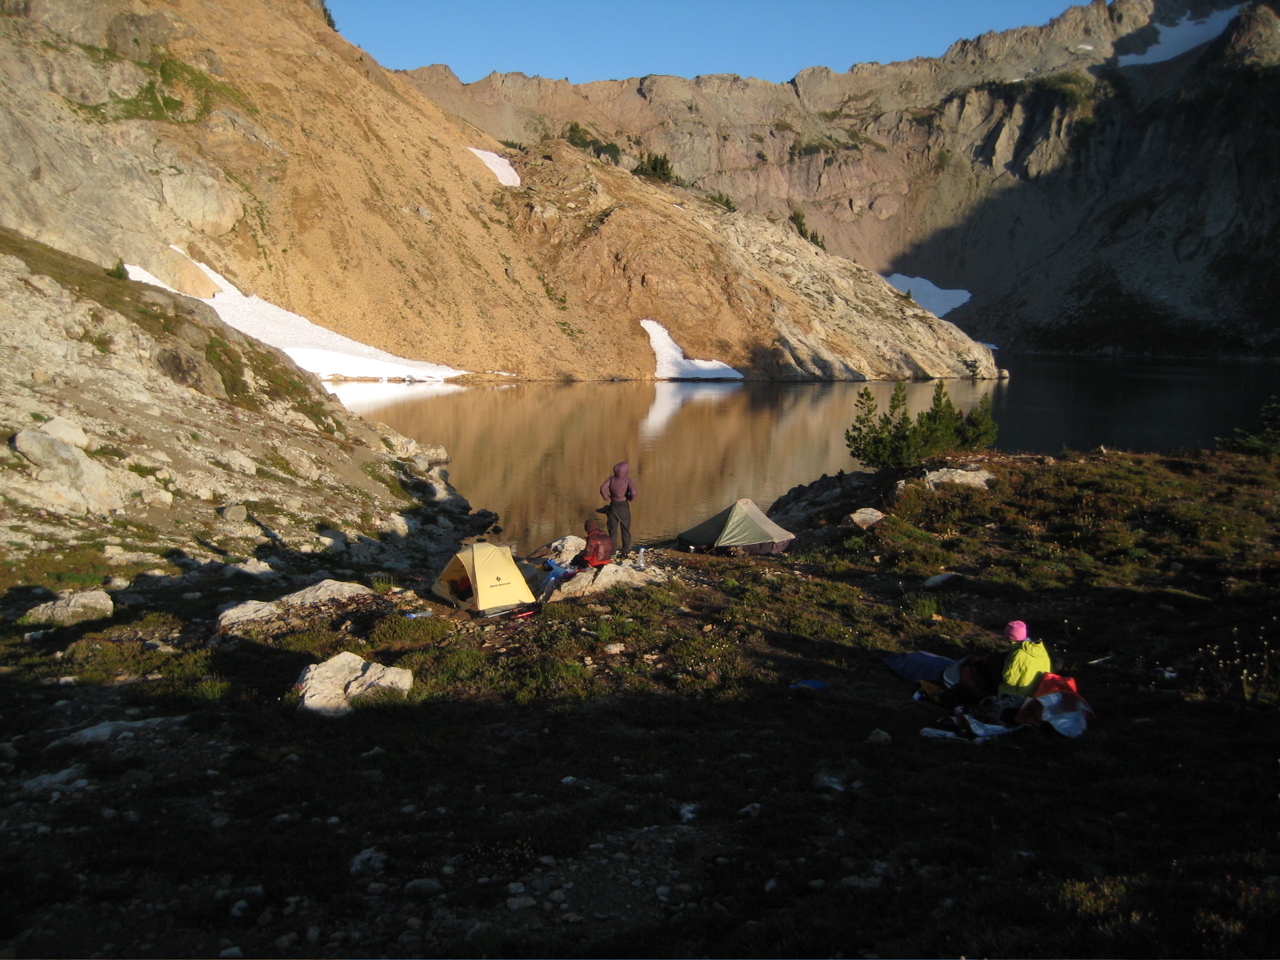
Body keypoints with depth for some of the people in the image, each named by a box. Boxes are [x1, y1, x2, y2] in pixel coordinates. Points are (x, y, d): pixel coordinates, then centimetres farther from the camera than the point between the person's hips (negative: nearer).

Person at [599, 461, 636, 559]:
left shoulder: (611, 479, -8)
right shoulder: (627, 480, -16)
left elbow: (602, 488, -16)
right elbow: (633, 492, -27)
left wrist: (606, 497, 1)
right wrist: (630, 498, -6)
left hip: (613, 505, 2)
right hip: (624, 506, -2)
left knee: (613, 528, 13)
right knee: (625, 528, 15)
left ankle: (613, 550, 17)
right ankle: (626, 550, 22)